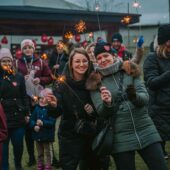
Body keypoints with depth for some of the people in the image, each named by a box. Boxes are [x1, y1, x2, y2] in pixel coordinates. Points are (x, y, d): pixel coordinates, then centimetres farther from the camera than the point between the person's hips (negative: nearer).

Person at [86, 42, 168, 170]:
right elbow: (101, 113, -4)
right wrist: (107, 103, -26)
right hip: (121, 138, -1)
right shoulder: (96, 82, 2)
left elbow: (145, 98, -4)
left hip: (146, 131, 1)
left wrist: (135, 96, -26)